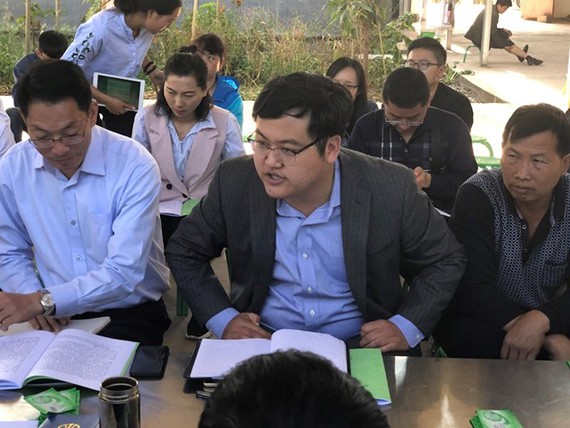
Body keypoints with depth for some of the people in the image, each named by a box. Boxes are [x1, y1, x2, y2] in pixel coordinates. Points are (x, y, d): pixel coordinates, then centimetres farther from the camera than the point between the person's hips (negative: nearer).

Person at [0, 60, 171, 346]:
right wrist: (34, 300, -11)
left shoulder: (135, 166, -16)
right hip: (54, 317, 3)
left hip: (131, 314, -3)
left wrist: (42, 301, -30)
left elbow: (123, 271, -22)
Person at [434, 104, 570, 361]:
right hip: (482, 323, -2)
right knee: (473, 337, -34)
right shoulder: (477, 196, -16)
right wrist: (548, 338, -32)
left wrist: (541, 321, -35)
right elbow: (472, 287, -23)